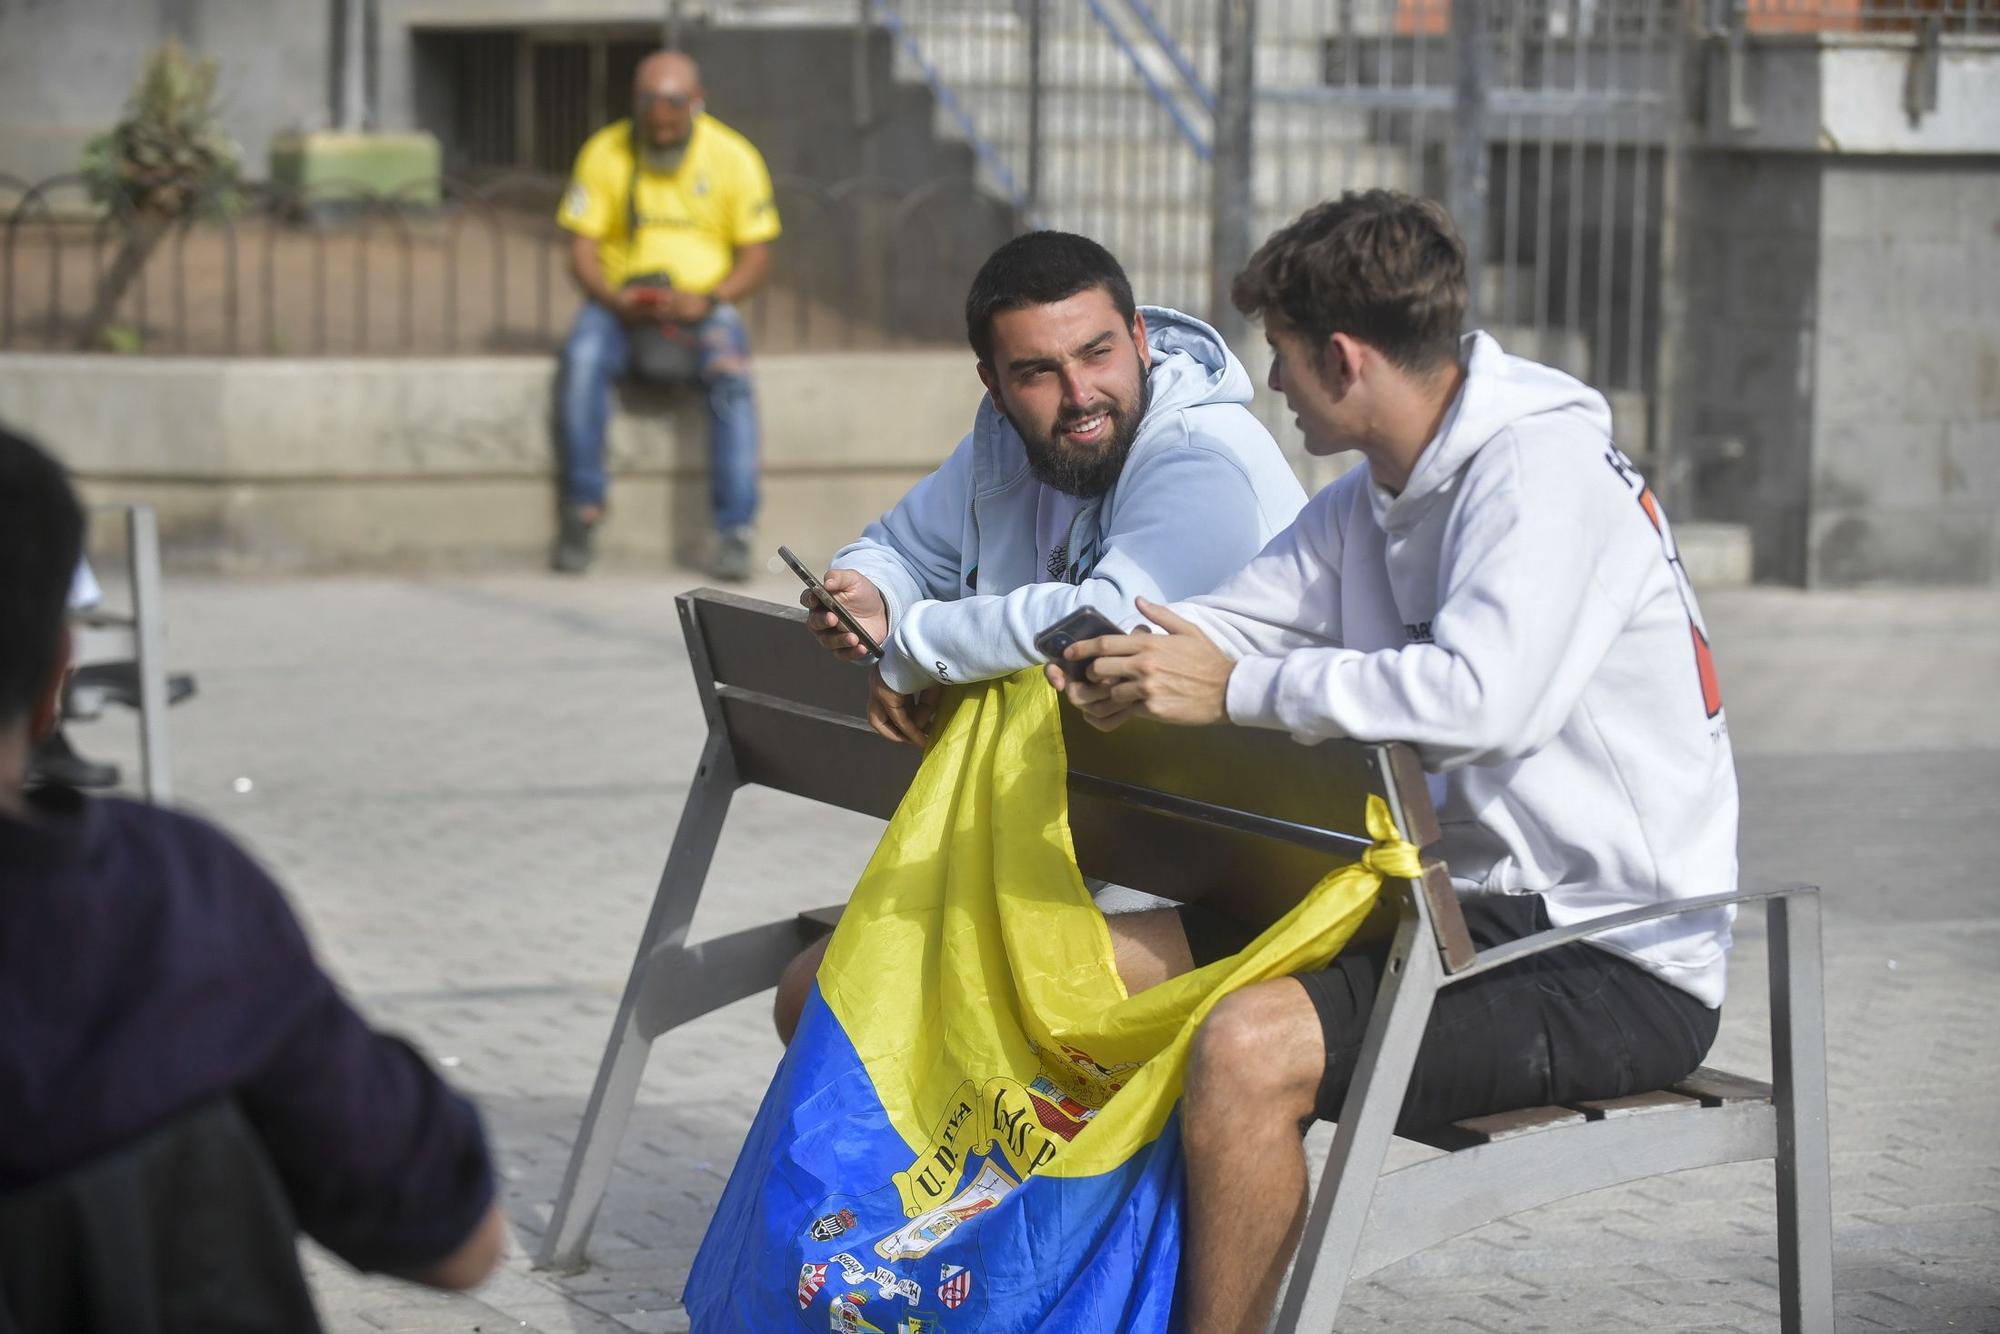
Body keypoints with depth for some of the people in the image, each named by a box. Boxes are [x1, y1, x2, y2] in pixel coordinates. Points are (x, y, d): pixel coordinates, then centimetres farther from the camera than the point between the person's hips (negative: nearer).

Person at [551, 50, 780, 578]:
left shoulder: (733, 157, 0)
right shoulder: (604, 153, 1)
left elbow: (757, 259, 1)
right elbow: (583, 249, 2)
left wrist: (707, 300, -18)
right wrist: (613, 297, -19)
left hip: (705, 302, -1)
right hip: (623, 301, 1)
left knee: (730, 372, -33)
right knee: (582, 360, -32)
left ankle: (734, 531, -32)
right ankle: (583, 510, -21)